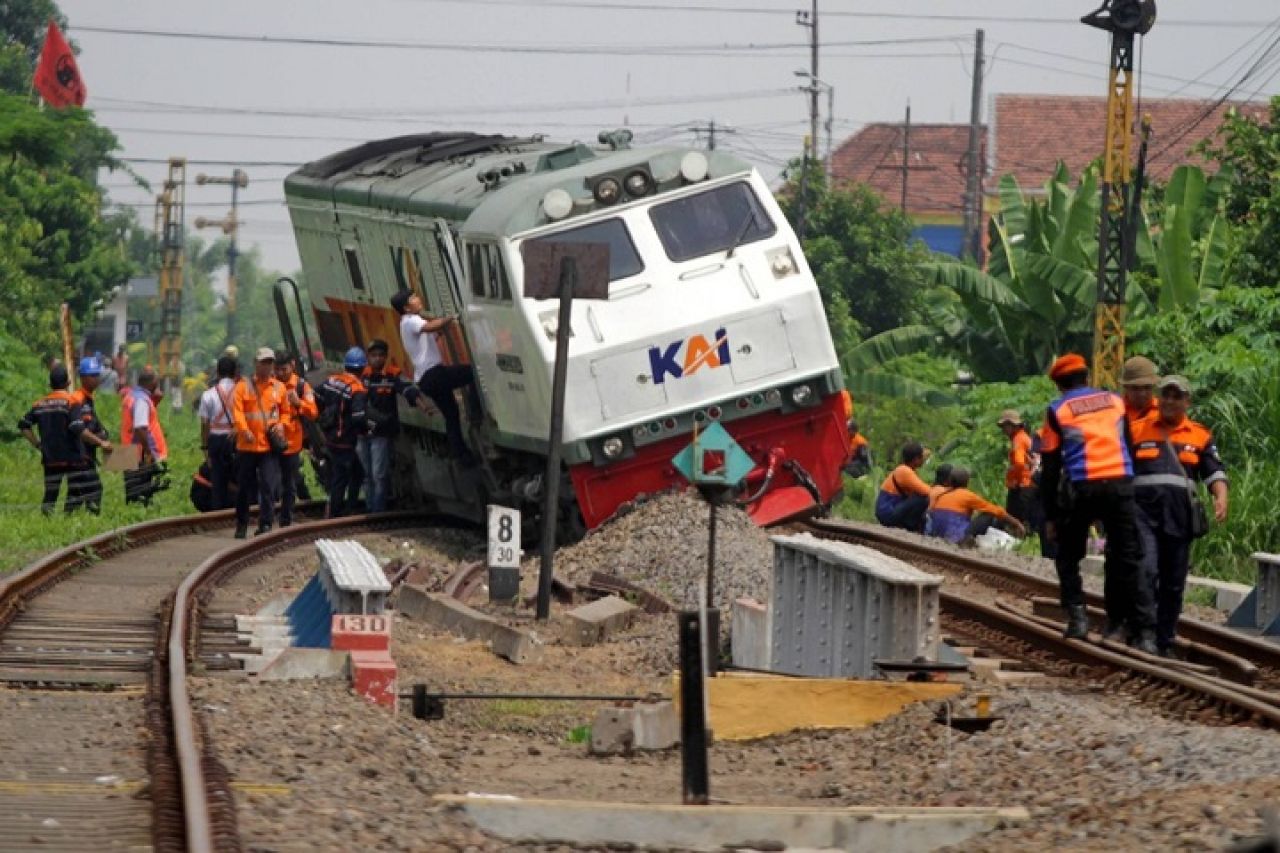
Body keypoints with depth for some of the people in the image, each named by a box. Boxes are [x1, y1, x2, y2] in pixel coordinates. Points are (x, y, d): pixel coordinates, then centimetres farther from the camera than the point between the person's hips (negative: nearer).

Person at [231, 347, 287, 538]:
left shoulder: (279, 388, 9)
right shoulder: (244, 386, 2)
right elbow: (237, 410, -9)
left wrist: (280, 425, -3)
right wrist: (244, 430, -23)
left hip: (269, 445, 0)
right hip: (247, 446, 0)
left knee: (269, 486, -10)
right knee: (245, 487, 9)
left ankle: (266, 525, -8)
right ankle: (241, 525, 22)